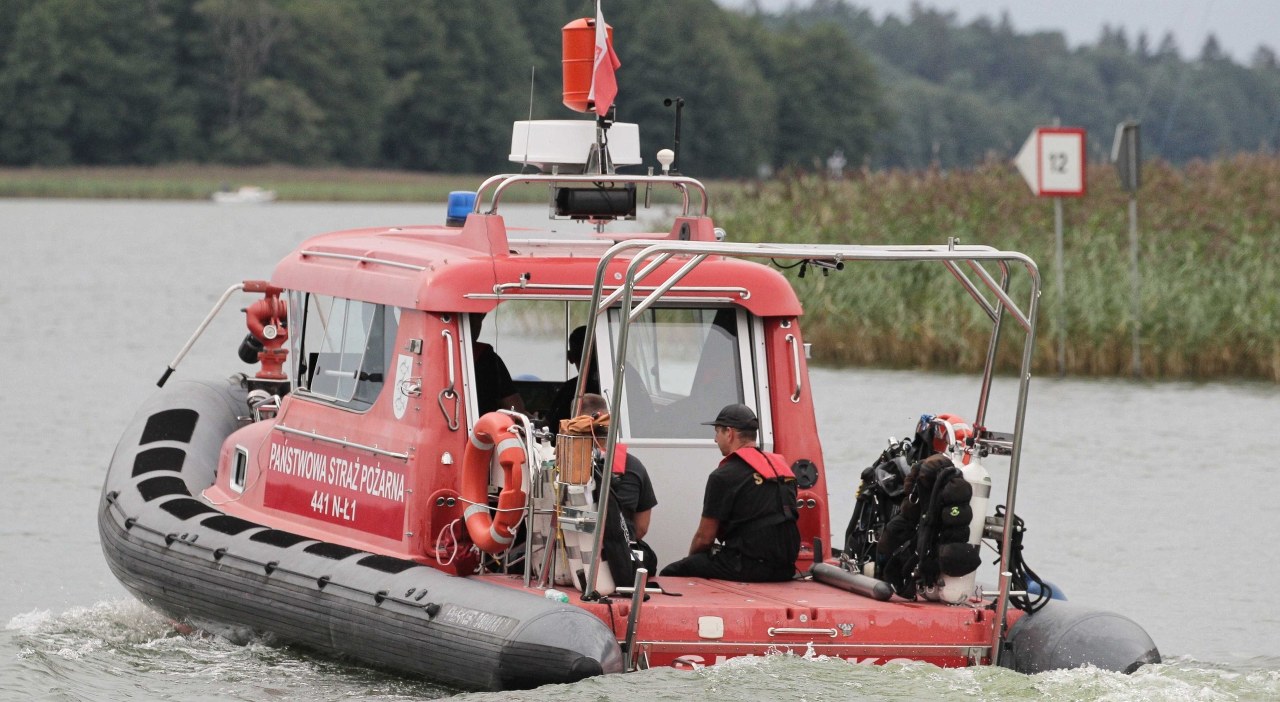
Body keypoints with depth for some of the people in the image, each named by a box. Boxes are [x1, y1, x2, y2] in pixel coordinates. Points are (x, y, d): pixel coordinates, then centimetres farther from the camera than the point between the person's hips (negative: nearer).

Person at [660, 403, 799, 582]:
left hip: (747, 567, -8)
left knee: (670, 574, 3)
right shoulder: (781, 465, 13)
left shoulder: (724, 476, -8)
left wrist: (691, 558, 18)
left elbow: (705, 537, -4)